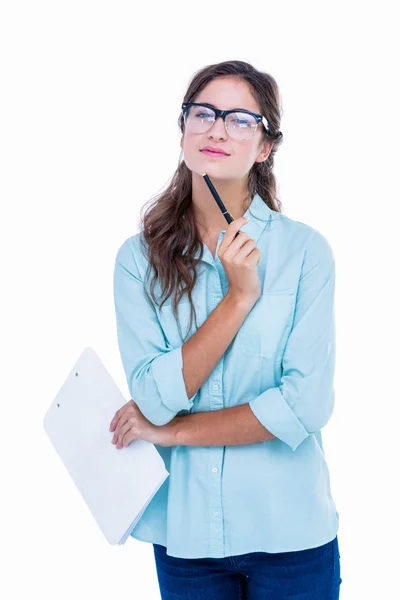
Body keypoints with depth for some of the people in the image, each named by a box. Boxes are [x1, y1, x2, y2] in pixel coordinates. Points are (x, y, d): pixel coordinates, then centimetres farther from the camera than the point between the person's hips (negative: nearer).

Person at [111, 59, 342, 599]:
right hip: (185, 530, 1)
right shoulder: (139, 258, -3)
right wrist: (240, 296, -18)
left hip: (290, 530, -1)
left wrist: (173, 431, -10)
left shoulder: (305, 249, -8)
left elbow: (308, 403, -14)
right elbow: (155, 398, -12)